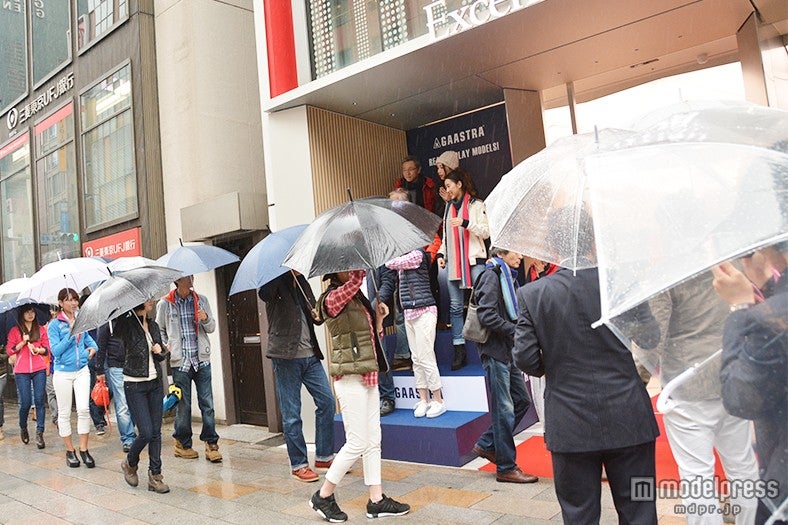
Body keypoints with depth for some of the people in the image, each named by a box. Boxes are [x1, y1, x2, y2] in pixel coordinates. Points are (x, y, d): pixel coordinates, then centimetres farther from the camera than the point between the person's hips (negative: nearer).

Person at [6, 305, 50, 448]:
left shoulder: (40, 330, 10)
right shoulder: (14, 331, 7)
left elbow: (47, 349, 10)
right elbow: (10, 351, 2)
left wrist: (37, 349, -10)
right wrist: (23, 342, -10)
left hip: (39, 370, 1)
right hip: (22, 372, -1)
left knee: (40, 401, -4)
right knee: (25, 403, 0)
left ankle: (39, 434, 0)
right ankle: (23, 428, 28)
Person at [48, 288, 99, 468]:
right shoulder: (54, 325, -5)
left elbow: (88, 338, 22)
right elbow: (55, 350, -13)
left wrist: (93, 347, 1)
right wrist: (71, 333, -20)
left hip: (82, 370, 2)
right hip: (63, 372, -2)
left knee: (84, 408, -6)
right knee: (64, 412, 6)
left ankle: (84, 449, 5)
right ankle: (69, 450, 19)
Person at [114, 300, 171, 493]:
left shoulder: (153, 325, 9)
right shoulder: (126, 325, -9)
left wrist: (160, 351, -4)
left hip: (155, 383, 6)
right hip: (134, 385, -5)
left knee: (156, 432, 5)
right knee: (146, 432, -6)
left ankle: (155, 476, 14)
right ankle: (129, 463, 23)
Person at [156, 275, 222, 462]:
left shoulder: (201, 300, 8)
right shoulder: (165, 304, 1)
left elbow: (211, 328, 12)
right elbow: (159, 330, 11)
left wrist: (206, 319, -9)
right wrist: (166, 346, -5)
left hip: (202, 359, 2)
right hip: (180, 361, -2)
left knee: (207, 403, 1)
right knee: (183, 405, 6)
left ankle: (211, 444, 9)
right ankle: (182, 444, 22)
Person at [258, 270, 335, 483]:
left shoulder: (302, 283, 15)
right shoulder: (275, 283, -4)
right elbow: (264, 293, -29)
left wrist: (318, 315, 2)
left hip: (310, 354, 6)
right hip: (286, 356, -6)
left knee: (327, 401, 5)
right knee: (291, 413, 1)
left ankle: (324, 456, 19)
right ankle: (298, 465, 14)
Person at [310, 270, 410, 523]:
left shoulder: (357, 297, 13)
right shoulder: (333, 298, -13)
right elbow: (357, 277, -29)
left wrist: (379, 317, 3)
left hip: (368, 377, 9)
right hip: (350, 380, -9)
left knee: (373, 441, 12)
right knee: (357, 444, -2)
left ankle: (377, 500, 22)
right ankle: (323, 497, 15)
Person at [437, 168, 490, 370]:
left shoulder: (476, 204, 1)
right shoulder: (449, 207, 19)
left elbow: (486, 232, -5)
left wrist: (466, 223, -17)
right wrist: (441, 253, 9)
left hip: (474, 259, -5)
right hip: (454, 262, 6)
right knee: (455, 306, 3)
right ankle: (459, 351, 7)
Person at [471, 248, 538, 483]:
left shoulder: (508, 276, 16)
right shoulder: (492, 275, -13)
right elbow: (486, 315, -22)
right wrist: (516, 331, -19)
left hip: (508, 351, 9)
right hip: (495, 351, -9)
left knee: (522, 400, 12)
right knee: (504, 409, -1)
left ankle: (486, 444, 24)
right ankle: (506, 468, 12)